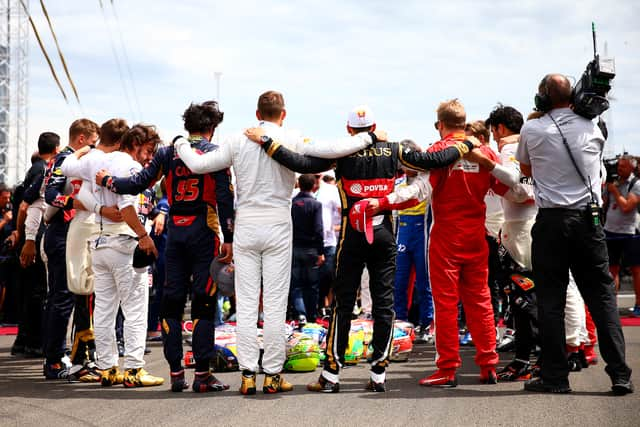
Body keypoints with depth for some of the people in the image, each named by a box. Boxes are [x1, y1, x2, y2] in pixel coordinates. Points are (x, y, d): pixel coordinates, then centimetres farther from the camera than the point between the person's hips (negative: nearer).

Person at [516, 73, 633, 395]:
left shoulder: (532, 130, -2)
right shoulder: (592, 128, 6)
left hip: (551, 221, -2)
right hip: (588, 218, 2)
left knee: (551, 299, 3)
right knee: (602, 295, 5)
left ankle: (554, 377, 3)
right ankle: (620, 374, 2)